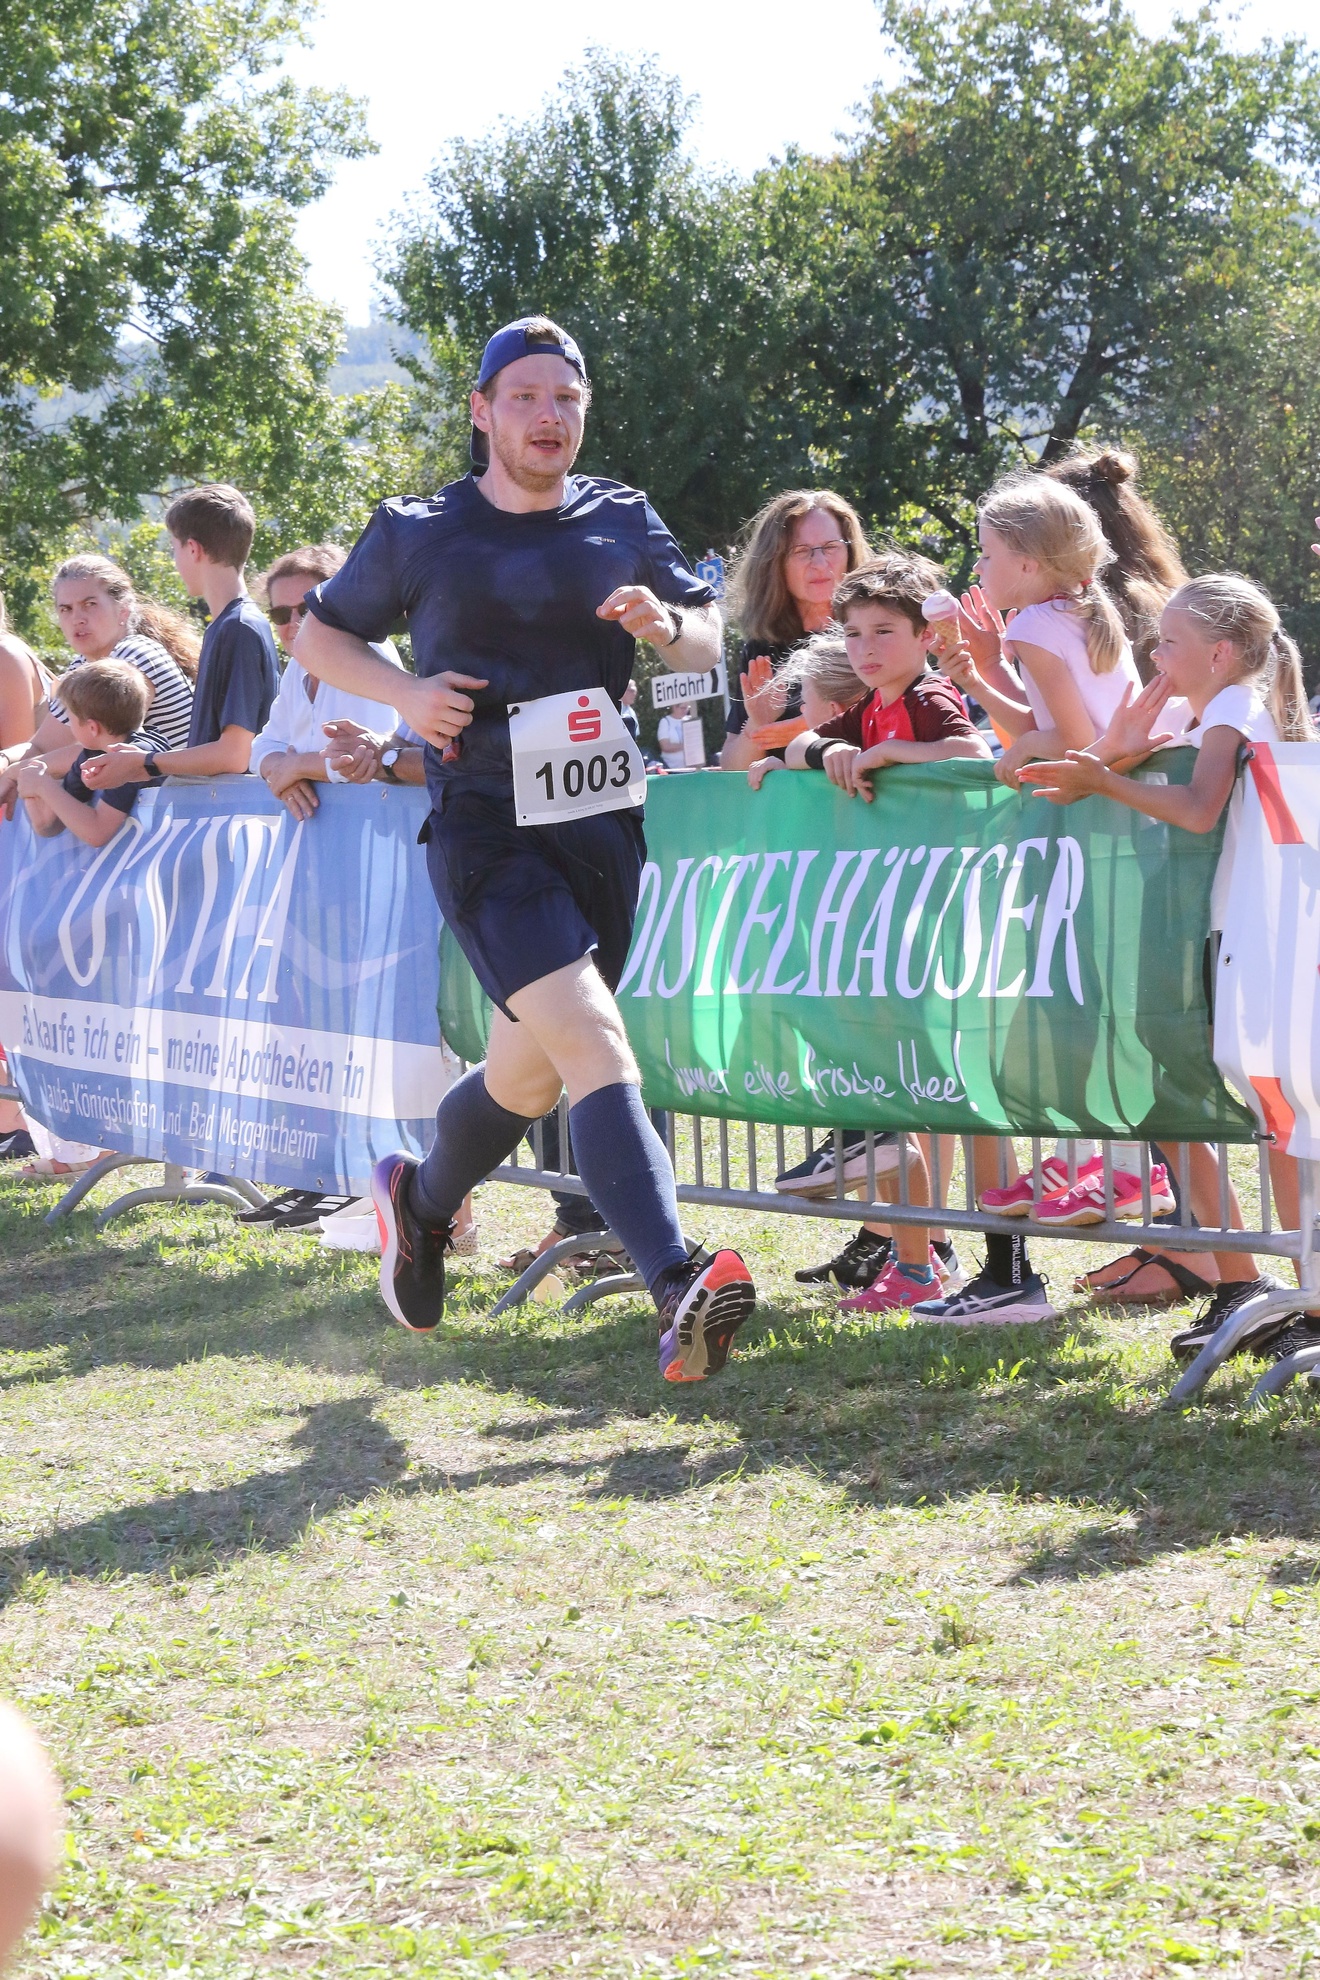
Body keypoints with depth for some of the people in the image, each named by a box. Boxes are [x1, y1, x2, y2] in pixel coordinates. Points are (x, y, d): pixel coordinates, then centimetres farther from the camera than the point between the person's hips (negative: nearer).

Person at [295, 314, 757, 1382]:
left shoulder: (623, 521, 9)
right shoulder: (418, 532, 2)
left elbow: (710, 640, 17)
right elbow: (319, 633, 13)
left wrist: (667, 625, -7)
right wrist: (407, 693, -6)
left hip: (601, 824, 4)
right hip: (484, 829, -4)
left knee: (529, 1075, 14)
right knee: (592, 1038, -23)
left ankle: (421, 1198, 46)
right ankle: (676, 1283, -36)